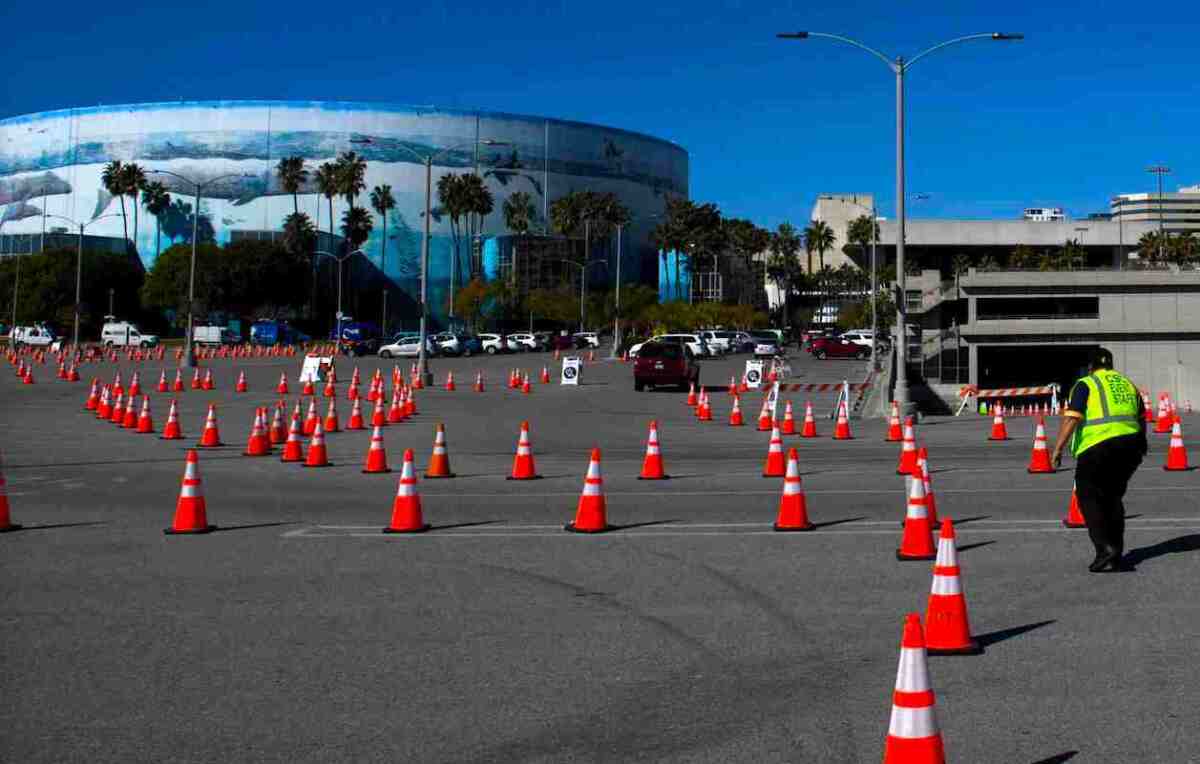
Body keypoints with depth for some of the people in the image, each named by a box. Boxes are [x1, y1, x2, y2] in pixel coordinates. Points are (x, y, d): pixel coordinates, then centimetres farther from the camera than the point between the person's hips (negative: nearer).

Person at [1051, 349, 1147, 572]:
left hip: (1098, 447, -6)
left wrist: (1058, 448, -12)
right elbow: (1141, 422, 25)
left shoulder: (1086, 385, 0)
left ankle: (1105, 547, -12)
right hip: (1130, 444, 6)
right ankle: (1115, 552, 21)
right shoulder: (1128, 384, 19)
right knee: (1113, 498, 19)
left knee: (1089, 498, 2)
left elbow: (1072, 419, -12)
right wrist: (1140, 447, 40)